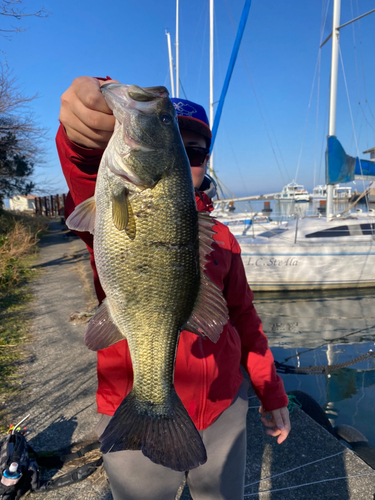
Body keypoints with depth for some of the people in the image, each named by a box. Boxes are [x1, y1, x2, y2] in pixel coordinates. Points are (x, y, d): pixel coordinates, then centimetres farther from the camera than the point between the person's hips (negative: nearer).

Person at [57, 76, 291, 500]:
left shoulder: (219, 235, 3)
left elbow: (243, 316, 8)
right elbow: (86, 187, -34)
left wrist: (271, 393, 12)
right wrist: (84, 133, -56)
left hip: (223, 410, 4)